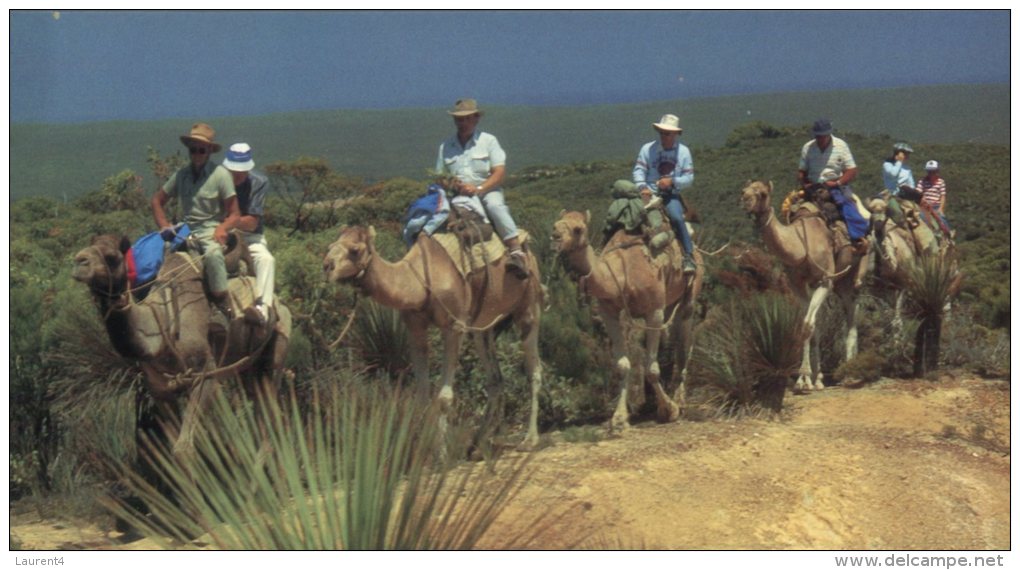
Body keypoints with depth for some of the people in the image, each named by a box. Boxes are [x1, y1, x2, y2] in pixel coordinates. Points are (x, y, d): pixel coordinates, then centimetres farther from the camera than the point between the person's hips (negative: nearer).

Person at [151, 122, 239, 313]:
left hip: (211, 230, -5)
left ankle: (222, 302, -26)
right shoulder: (181, 175, 8)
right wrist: (165, 227, 0)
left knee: (212, 253, -37)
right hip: (187, 229, 5)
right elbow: (157, 200, 16)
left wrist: (222, 228, -24)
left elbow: (234, 214, -5)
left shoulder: (220, 174, -5)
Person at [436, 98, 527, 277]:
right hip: (458, 196, 3)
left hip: (487, 191, -3)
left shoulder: (488, 141, 6)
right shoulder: (445, 146, 14)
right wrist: (451, 184, -11)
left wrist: (478, 189, -17)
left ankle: (516, 252, -39)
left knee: (495, 205, -35)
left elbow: (499, 172, -3)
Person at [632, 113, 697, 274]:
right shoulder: (647, 149, 4)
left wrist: (673, 181, -14)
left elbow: (689, 178, 4)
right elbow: (638, 171, -2)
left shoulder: (683, 151, 7)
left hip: (671, 195, -1)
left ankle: (689, 256, -24)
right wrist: (642, 187, -22)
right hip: (650, 194, 1)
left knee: (677, 218, -27)